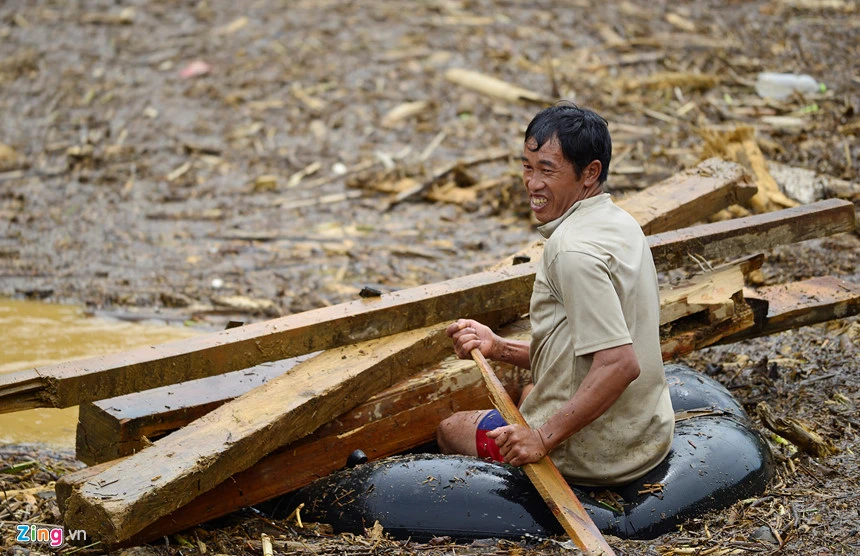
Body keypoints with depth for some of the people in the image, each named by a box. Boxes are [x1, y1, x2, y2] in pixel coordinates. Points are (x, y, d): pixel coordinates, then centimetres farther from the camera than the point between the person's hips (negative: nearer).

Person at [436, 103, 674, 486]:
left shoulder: (573, 250, -24)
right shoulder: (620, 224, 6)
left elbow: (620, 363, -32)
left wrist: (544, 437, -26)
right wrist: (499, 347, 3)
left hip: (595, 455, -9)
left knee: (450, 430, 17)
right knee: (528, 393, 40)